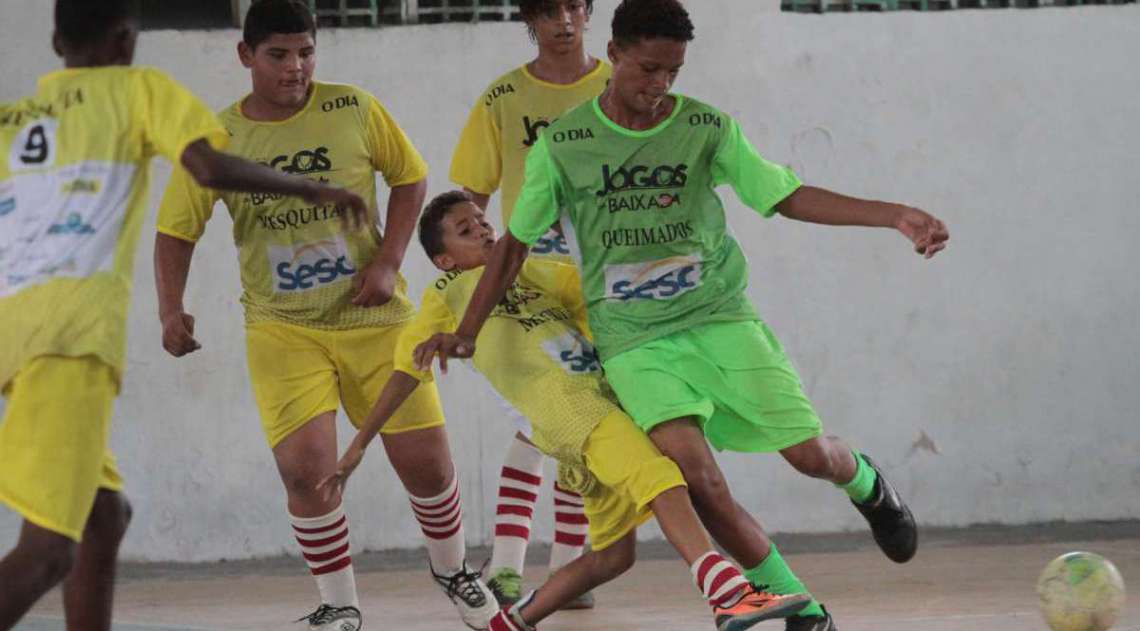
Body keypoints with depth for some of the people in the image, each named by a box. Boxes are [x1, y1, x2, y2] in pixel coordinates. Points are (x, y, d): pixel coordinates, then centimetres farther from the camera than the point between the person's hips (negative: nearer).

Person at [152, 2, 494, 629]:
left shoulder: (354, 111, -4)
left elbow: (409, 178, 7)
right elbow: (175, 230, 2)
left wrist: (388, 263, -5)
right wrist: (171, 310, -12)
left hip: (372, 315, 1)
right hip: (281, 326, 0)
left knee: (426, 459, 2)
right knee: (304, 464, -17)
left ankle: (452, 571, 32)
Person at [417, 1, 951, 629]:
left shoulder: (706, 129, -1)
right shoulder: (562, 145, -2)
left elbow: (788, 197, 2)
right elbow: (515, 244, 8)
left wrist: (895, 216, -8)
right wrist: (466, 332, 2)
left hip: (720, 316, 1)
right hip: (634, 339, -1)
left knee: (810, 454, -6)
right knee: (696, 476, -21)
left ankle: (866, 484, 34)